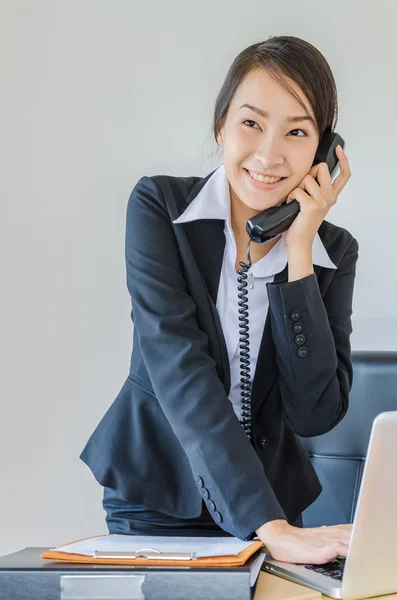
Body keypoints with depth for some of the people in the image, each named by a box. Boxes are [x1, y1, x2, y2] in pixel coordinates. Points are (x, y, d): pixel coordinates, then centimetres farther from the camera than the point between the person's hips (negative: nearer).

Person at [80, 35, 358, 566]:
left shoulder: (335, 251, -3)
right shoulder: (158, 206, -12)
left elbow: (315, 413, -14)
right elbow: (180, 372, -24)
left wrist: (299, 249, -18)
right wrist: (272, 528, -33)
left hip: (271, 497, 3)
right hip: (155, 497, -2)